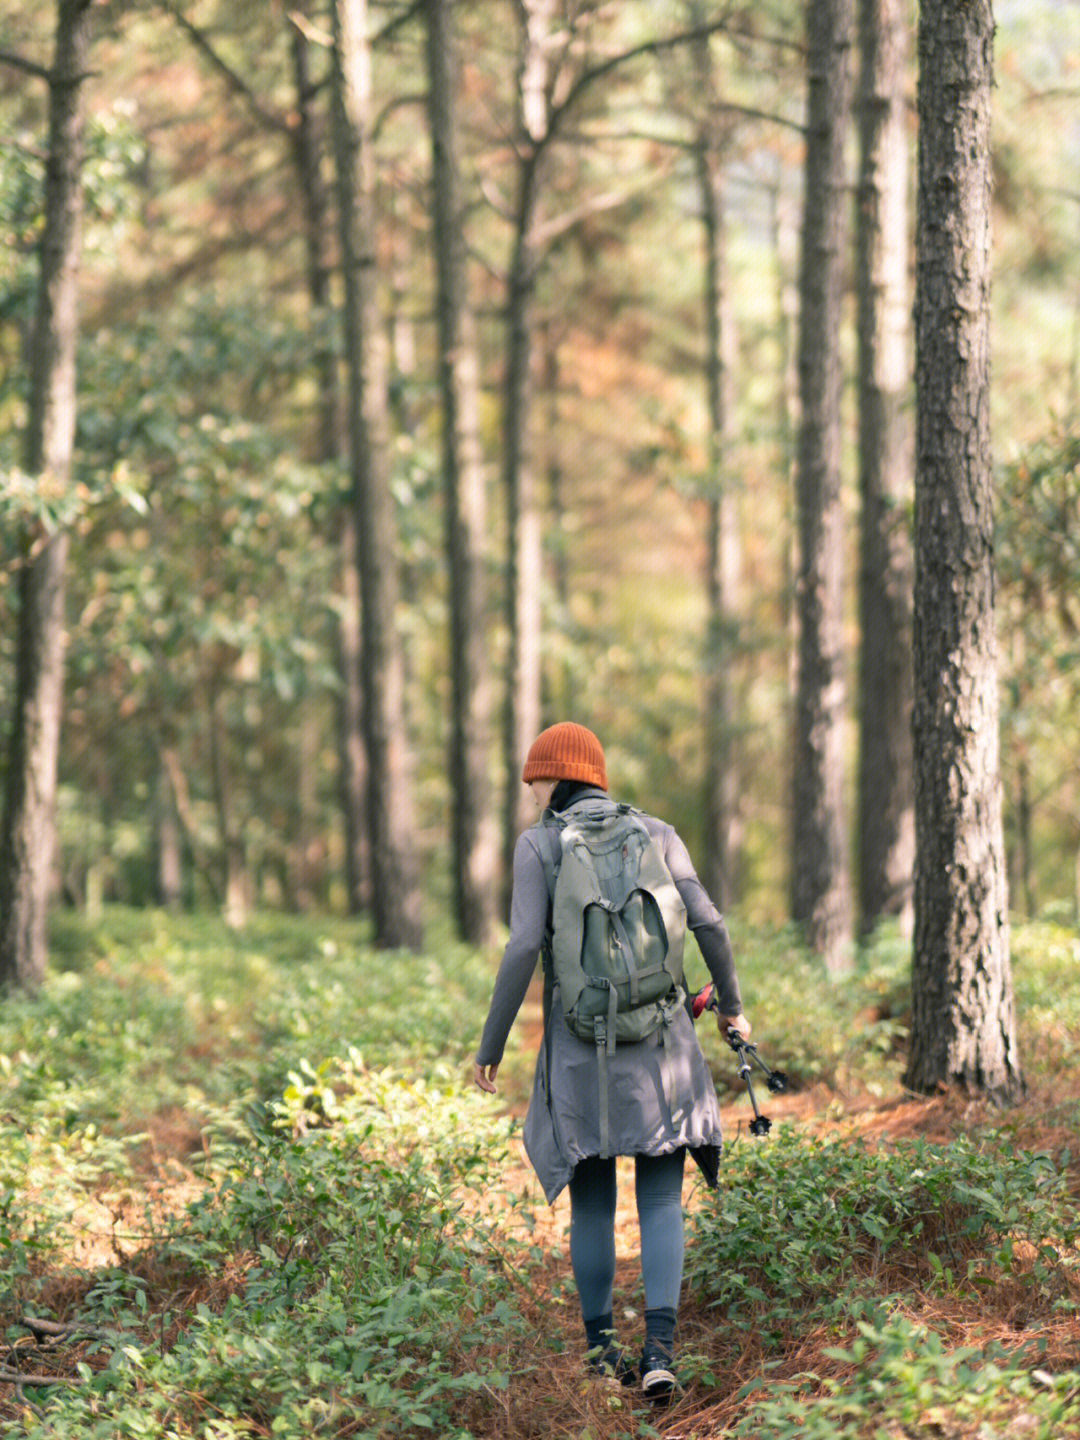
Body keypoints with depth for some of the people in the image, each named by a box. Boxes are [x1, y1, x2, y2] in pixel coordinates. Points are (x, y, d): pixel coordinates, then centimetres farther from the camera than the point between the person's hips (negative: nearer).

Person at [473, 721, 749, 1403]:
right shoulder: (656, 833, 5)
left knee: (591, 1201, 14)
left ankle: (603, 1346, 19)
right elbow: (708, 922, -3)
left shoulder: (538, 844, -2)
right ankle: (661, 1347, -12)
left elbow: (524, 947, -11)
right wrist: (732, 1005, 12)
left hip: (579, 1043, -1)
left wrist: (491, 1044, -4)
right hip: (660, 1039, 1)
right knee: (662, 1200, 4)